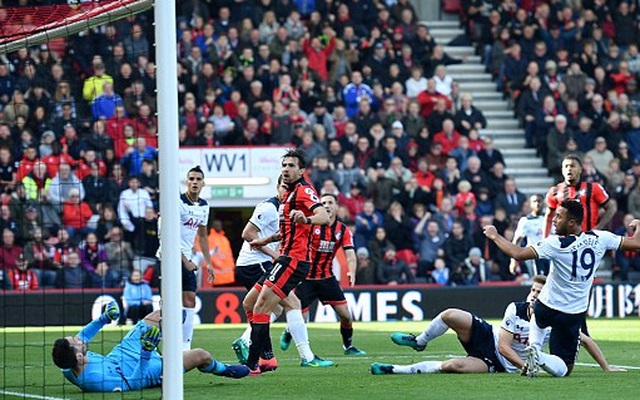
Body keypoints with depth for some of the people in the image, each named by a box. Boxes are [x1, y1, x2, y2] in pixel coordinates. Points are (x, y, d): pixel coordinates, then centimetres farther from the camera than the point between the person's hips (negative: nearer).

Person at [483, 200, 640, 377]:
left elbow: (518, 254, -25)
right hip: (574, 315, 1)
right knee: (563, 369, 8)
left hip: (547, 307, -1)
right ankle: (539, 358, -24)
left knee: (537, 320, 38)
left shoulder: (557, 244, -22)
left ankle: (534, 347, 10)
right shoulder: (600, 239, -10)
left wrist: (494, 236, -10)